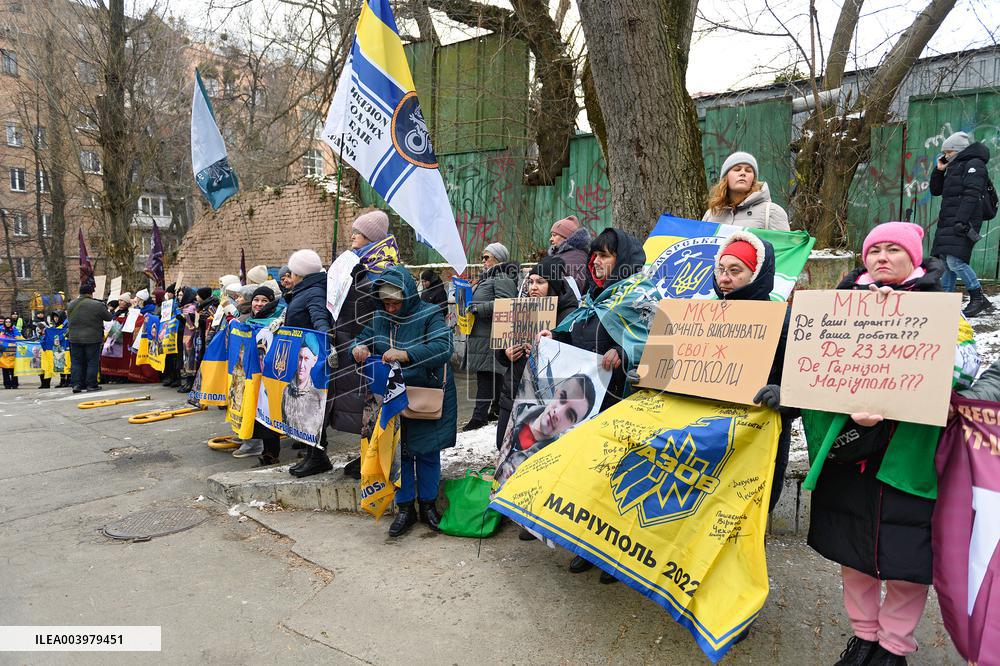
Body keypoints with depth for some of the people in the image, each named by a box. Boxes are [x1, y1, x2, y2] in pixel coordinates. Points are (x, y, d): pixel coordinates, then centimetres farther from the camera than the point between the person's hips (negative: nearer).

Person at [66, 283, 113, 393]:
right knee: (92, 362, 4)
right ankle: (91, 385, 6)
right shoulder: (97, 305, -13)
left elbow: (69, 318, 15)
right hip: (92, 338, -4)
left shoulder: (71, 305, 5)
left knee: (76, 362, 11)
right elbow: (109, 317, -3)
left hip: (74, 338, 4)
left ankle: (76, 384, 8)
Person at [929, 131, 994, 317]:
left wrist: (961, 221, -25)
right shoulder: (954, 167, 24)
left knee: (955, 261, -19)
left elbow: (971, 195, -16)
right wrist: (939, 170, 14)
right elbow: (935, 190, 27)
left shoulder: (974, 164, -4)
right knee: (945, 262, 6)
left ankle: (978, 299, -12)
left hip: (963, 223, -9)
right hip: (949, 223, 9)